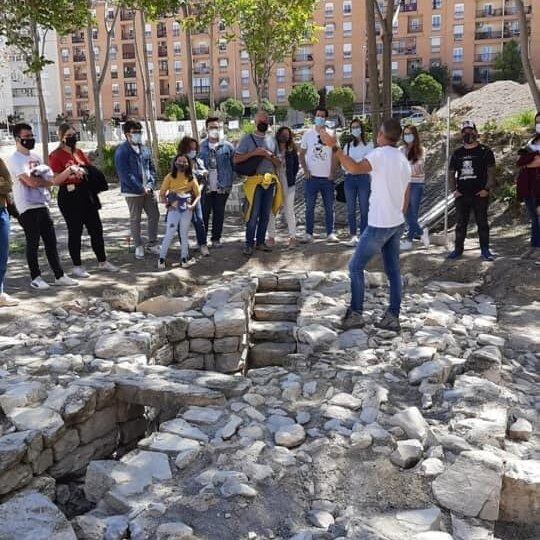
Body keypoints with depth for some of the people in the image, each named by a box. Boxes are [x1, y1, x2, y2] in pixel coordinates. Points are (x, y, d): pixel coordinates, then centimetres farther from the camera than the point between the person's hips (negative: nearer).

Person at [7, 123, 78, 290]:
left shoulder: (35, 157, 16)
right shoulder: (15, 159, -9)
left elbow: (50, 179, 10)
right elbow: (31, 182, -18)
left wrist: (38, 180, -11)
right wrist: (47, 181, -1)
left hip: (42, 205, 7)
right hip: (28, 208, -7)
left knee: (51, 242, 8)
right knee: (33, 244, 1)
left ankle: (59, 276, 13)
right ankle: (35, 278, 12)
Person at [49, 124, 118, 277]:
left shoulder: (79, 152, 12)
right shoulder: (56, 156, -6)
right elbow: (56, 180, -12)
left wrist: (84, 170, -1)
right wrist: (69, 170, -24)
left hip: (86, 194, 6)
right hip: (69, 196, -6)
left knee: (96, 228, 9)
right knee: (75, 231, 2)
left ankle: (102, 261, 22)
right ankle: (77, 266, 14)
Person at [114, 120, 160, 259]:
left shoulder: (145, 149, 10)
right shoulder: (122, 151, -10)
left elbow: (151, 168, 14)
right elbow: (125, 174, -16)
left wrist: (151, 184, -3)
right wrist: (141, 188, -16)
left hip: (148, 190, 6)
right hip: (133, 192, -6)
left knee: (154, 216, 9)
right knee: (135, 219, 5)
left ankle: (152, 244, 23)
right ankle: (138, 247, 17)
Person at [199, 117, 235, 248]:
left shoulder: (227, 146, 4)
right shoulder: (200, 146, 2)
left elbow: (235, 164, 8)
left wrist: (230, 181, 2)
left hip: (222, 187, 1)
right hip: (205, 187, -1)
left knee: (219, 213, 8)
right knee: (203, 213, 1)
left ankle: (216, 238, 20)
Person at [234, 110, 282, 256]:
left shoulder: (272, 140, 14)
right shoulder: (247, 139, 0)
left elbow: (278, 163, 14)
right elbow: (236, 159, -5)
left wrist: (270, 156, -6)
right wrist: (254, 152, -14)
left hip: (270, 181, 5)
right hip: (255, 181, -5)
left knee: (265, 214, 9)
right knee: (253, 215, -7)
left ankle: (260, 241, 19)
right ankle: (249, 244, 3)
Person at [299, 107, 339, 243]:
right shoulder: (308, 134, 5)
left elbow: (334, 155, 5)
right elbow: (301, 154, 7)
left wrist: (332, 173, -6)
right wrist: (305, 170, -6)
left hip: (327, 177, 1)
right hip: (312, 177, 0)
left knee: (329, 207, 4)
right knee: (310, 207, 2)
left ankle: (330, 233, 13)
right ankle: (309, 234, 8)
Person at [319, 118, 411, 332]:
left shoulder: (381, 154, -14)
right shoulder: (403, 160, 13)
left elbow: (355, 168, -32)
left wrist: (334, 147, -33)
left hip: (379, 224, -8)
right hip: (397, 224, 8)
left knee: (356, 266, 3)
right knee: (393, 270, 10)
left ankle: (356, 314, 5)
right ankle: (393, 317, 12)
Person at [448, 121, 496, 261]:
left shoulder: (485, 151, 2)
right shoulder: (457, 153, 12)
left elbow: (491, 172, -2)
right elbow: (451, 173, 15)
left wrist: (487, 189, -13)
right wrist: (454, 189, 3)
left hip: (480, 195, -3)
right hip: (461, 195, 3)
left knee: (482, 223, 1)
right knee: (460, 223, 8)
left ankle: (485, 250, 7)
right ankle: (458, 249, 15)